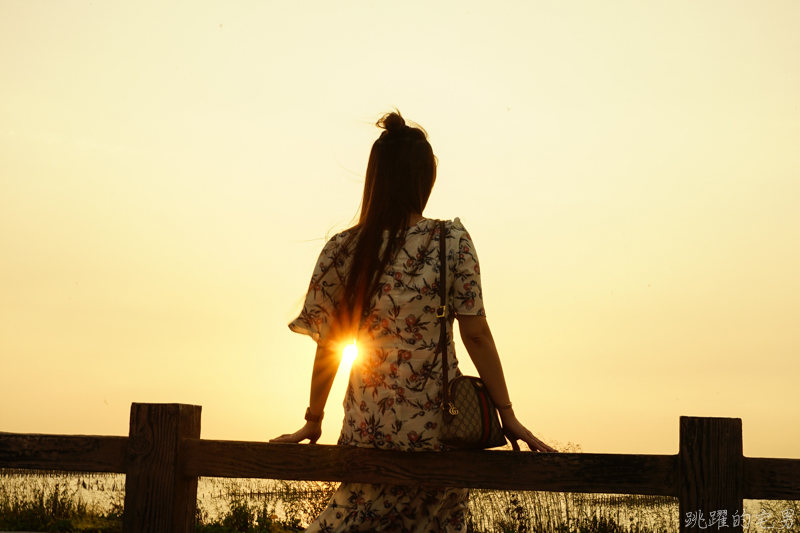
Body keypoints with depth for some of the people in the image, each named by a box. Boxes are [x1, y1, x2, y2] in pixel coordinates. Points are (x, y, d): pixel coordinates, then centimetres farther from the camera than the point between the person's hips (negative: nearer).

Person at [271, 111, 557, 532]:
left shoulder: (343, 250, -6)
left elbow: (328, 346, -1)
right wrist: (508, 416, -1)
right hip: (439, 431, -1)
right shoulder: (452, 241, -9)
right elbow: (476, 333, -8)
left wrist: (313, 420, 11)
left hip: (368, 434, 1)